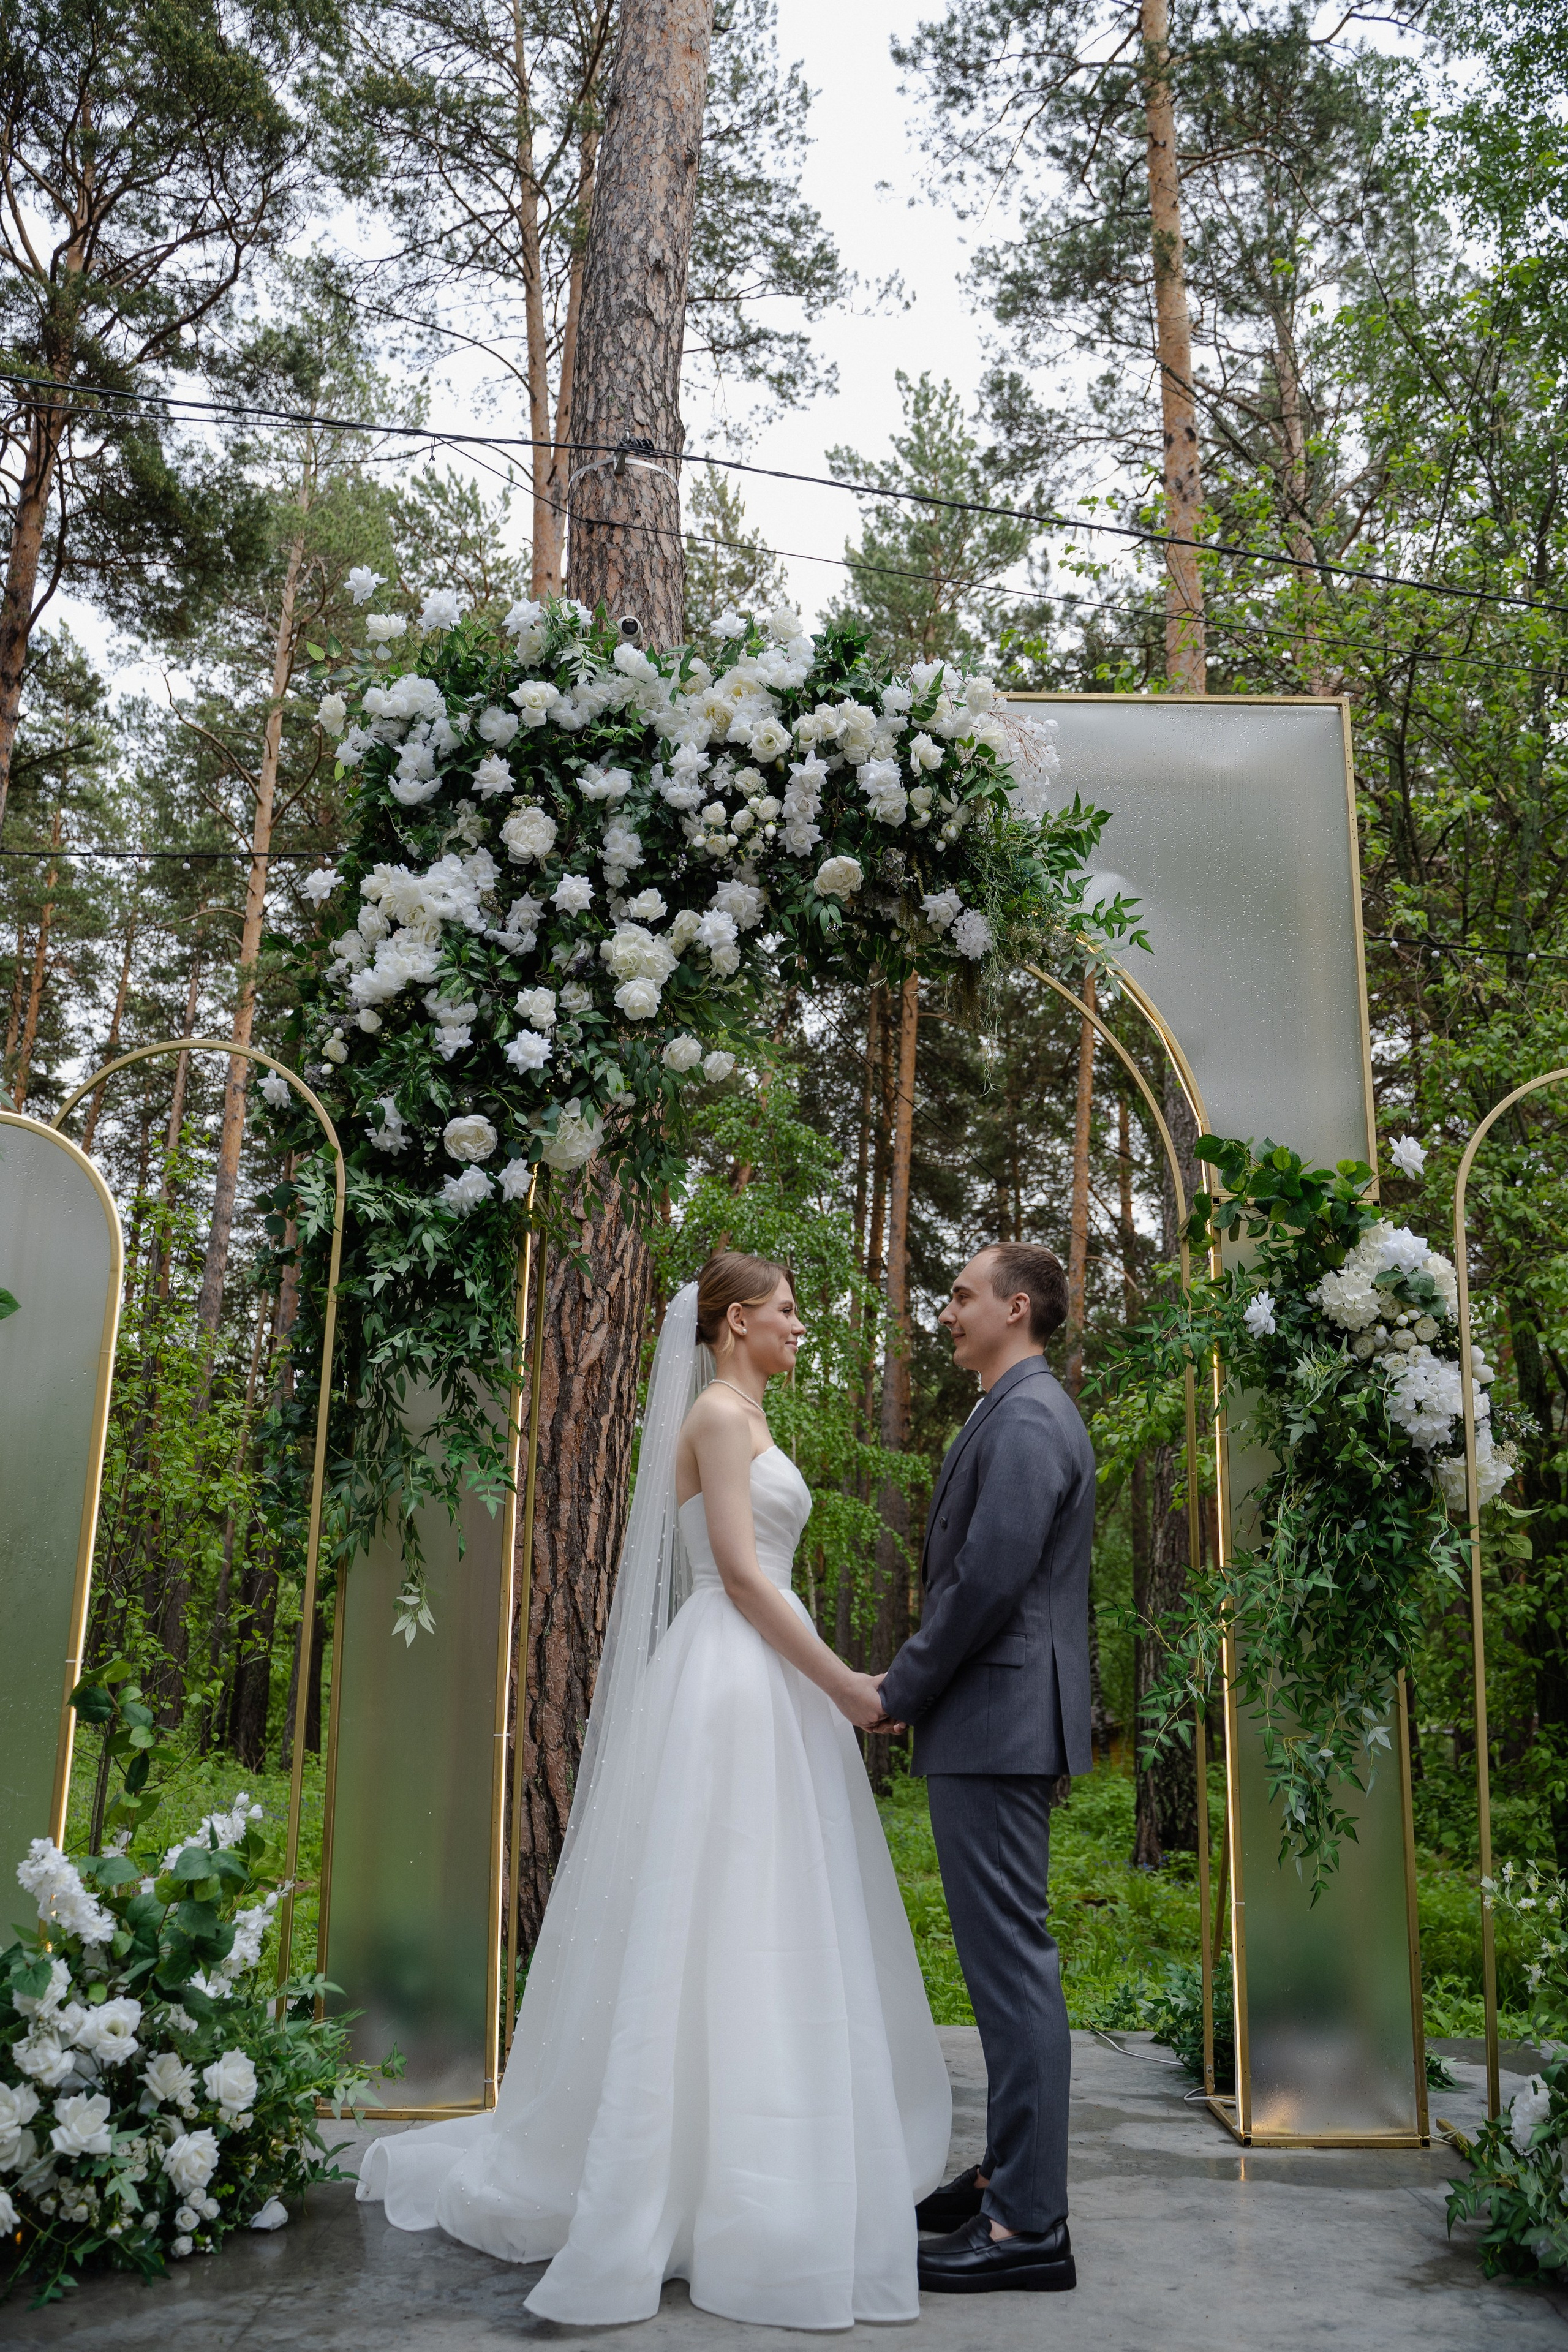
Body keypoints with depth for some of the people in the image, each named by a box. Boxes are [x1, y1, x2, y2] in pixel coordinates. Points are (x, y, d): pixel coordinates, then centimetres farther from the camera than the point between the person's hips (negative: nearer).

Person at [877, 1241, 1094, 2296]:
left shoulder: (1025, 1421, -16)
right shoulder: (1027, 1413, 16)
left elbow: (988, 1582, -22)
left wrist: (897, 1689, -12)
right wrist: (917, 1685, 17)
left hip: (995, 1727, -11)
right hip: (1002, 1724, 11)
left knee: (1013, 1962, -4)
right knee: (1008, 1960, 17)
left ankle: (1029, 2225, 5)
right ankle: (1015, 2175, 29)